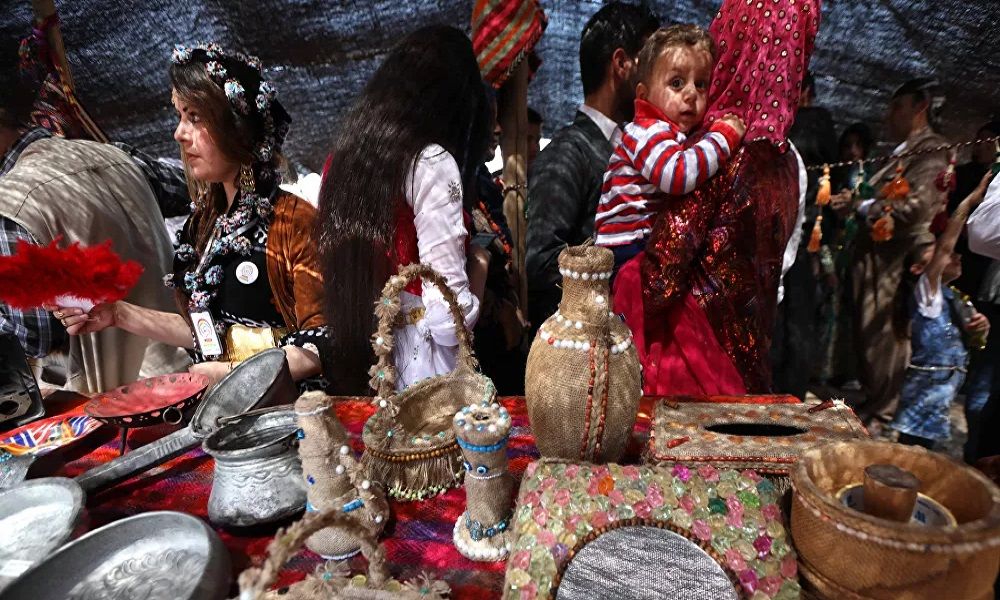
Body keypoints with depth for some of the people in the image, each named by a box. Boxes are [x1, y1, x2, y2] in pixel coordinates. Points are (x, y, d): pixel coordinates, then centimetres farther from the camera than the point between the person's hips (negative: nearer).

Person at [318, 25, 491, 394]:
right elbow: (449, 317, -20)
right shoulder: (431, 165, -16)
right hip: (419, 372, -6)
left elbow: (337, 277, 11)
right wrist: (478, 265, -3)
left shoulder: (342, 156, 4)